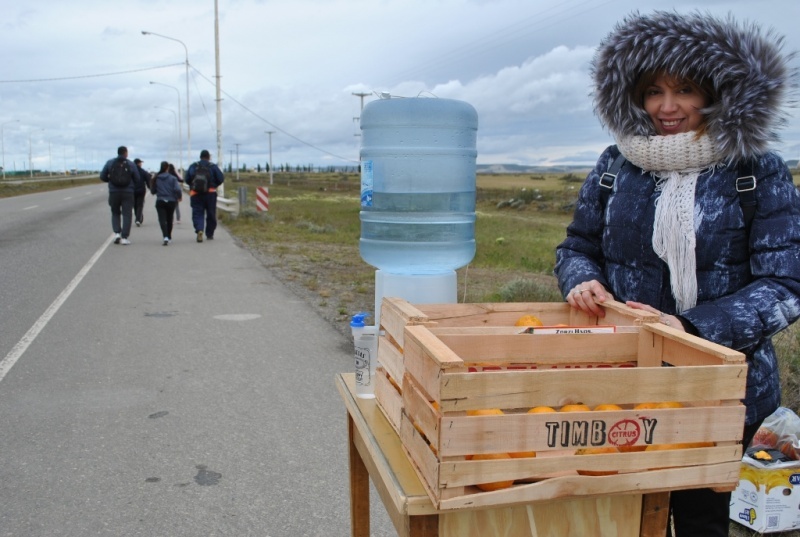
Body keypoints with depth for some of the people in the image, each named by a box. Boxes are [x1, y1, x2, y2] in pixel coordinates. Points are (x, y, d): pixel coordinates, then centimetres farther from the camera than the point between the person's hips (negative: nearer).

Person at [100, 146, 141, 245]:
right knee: (126, 214, 3)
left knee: (115, 213, 17)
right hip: (127, 193, -1)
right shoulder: (131, 164, -1)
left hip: (114, 192, 1)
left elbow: (102, 177, 3)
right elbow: (137, 180, 1)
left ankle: (117, 233, -1)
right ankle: (124, 237, -3)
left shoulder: (110, 163, 2)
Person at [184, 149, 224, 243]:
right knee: (211, 215, 11)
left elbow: (186, 179, 4)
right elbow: (221, 178, -5)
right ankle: (209, 234, 17)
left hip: (195, 194, 0)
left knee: (197, 214, -1)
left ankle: (199, 230, -27)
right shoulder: (213, 166, 0)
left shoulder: (193, 166, 5)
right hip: (210, 193, 0)